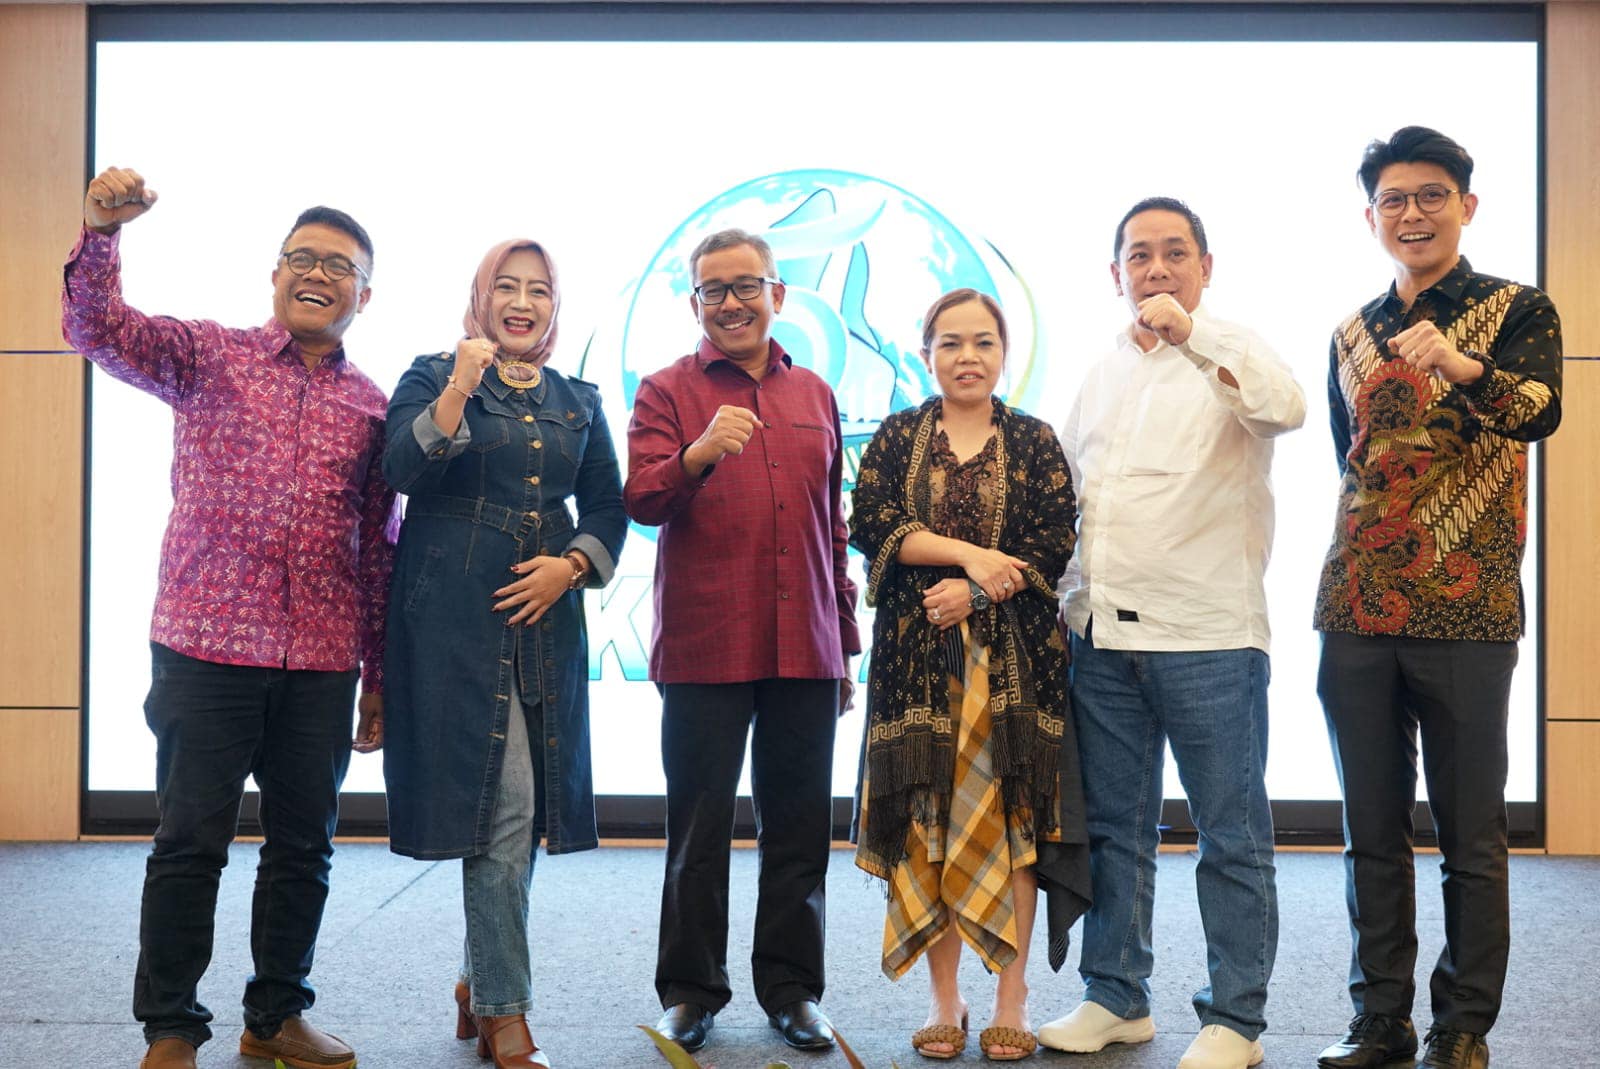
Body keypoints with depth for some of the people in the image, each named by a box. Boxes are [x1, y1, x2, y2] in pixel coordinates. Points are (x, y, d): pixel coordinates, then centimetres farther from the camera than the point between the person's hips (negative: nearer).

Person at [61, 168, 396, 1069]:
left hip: (323, 664, 3)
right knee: (191, 842, 3)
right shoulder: (208, 355, 5)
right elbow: (99, 328, -10)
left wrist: (380, 673, 11)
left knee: (304, 846, 10)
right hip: (207, 647, -3)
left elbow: (380, 549, 12)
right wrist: (103, 231, -28)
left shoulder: (374, 407, 11)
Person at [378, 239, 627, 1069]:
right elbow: (402, 471, -11)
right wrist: (460, 389, -21)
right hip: (457, 620, -4)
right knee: (502, 807, -7)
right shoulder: (432, 377, 5)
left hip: (546, 620, 5)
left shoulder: (578, 402, 16)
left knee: (523, 809, 9)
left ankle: (478, 981, 28)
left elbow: (608, 508, 15)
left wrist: (571, 564, -3)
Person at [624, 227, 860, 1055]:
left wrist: (846, 642, 16)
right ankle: (690, 991, 18)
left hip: (804, 649, 3)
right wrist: (696, 458, -31)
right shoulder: (668, 390, 3)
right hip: (705, 648, -3)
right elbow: (641, 499, -11)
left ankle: (791, 988, 21)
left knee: (800, 825, 8)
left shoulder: (814, 395, 14)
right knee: (699, 826, 4)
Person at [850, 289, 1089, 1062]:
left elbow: (1052, 548, -2)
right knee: (926, 822, 1)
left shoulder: (1035, 442, 7)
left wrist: (977, 591, -14)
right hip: (917, 653, 1)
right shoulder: (898, 437, 9)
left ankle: (1011, 999, 10)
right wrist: (969, 553, -13)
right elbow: (870, 521, -5)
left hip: (1013, 656, 0)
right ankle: (943, 1000, 12)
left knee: (1006, 818, -1)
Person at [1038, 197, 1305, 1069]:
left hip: (1207, 637, -6)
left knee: (1231, 836, 3)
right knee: (1113, 827, 13)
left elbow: (1287, 408, -24)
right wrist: (1067, 601, 15)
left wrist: (1191, 330, -26)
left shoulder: (1229, 357, -1)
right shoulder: (1102, 373, 17)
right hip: (1102, 637, 6)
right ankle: (1116, 998, 26)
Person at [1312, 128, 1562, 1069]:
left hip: (1466, 612, -4)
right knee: (1373, 832, 9)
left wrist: (1462, 365, -39)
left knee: (1472, 837, 3)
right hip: (1358, 612, 4)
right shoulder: (1352, 337, 14)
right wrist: (1356, 576, 15)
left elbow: (1539, 413, -20)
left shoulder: (1519, 311, 0)